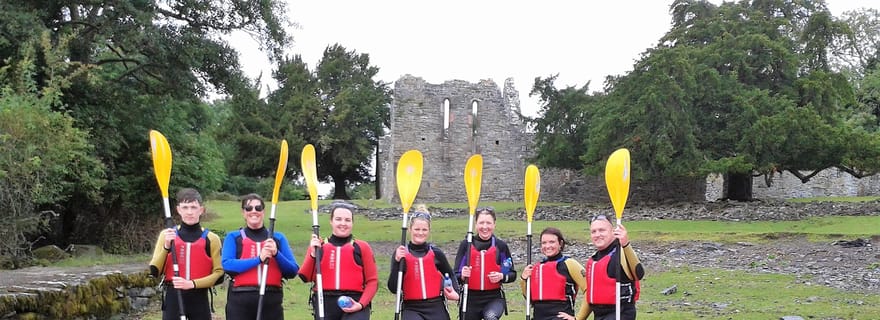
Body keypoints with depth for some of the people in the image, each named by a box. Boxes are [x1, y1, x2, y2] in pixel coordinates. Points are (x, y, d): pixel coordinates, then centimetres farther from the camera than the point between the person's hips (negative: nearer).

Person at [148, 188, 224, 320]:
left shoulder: (211, 239, 1)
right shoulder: (167, 235, 3)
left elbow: (219, 273, -3)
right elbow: (154, 271, -2)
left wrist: (193, 283, -17)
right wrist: (166, 247, -16)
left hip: (199, 299, 0)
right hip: (173, 298, 0)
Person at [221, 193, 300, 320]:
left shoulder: (278, 238, 11)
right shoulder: (233, 237, 7)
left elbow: (293, 271, 4)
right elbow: (227, 265, -10)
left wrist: (276, 254, -12)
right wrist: (259, 259, -17)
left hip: (271, 301, 2)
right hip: (240, 302, -1)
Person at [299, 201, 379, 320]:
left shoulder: (362, 247, 4)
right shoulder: (317, 246, 10)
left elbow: (372, 280, 2)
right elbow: (306, 277, 0)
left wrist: (361, 304, -11)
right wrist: (313, 253, -13)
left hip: (353, 305, -3)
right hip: (325, 304, 3)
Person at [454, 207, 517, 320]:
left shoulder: (501, 246, 1)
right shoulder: (466, 244, -1)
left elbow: (512, 274, 7)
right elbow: (456, 275, 3)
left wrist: (502, 276, -14)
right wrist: (462, 275, -20)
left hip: (494, 298, -1)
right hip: (470, 298, 1)